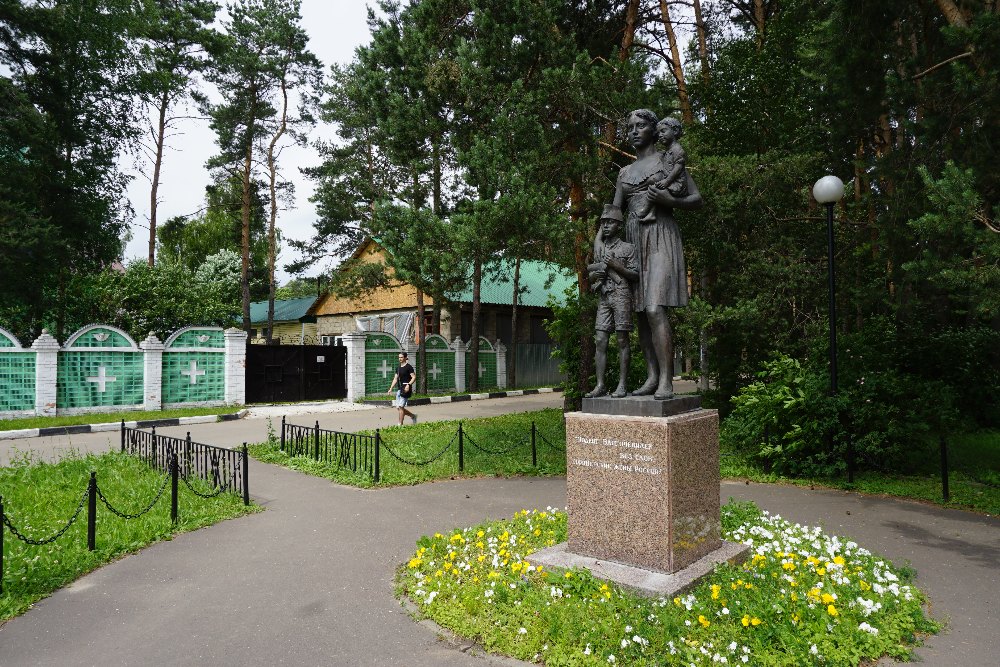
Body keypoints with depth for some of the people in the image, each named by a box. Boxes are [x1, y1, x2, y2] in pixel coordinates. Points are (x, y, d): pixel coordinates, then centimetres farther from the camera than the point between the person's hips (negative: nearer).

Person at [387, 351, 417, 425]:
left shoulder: (409, 367, -7)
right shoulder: (398, 368, 16)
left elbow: (414, 377, -14)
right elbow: (395, 379, 19)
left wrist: (408, 385, -27)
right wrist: (391, 388, 11)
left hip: (406, 389, -8)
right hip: (400, 389, 8)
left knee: (401, 407, -10)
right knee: (398, 407, 10)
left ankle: (400, 424, -1)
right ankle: (413, 416, 27)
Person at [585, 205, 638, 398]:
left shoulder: (627, 248, 4)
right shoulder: (600, 249, 19)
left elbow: (635, 275, -2)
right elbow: (591, 272, 23)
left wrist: (616, 265, -13)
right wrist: (595, 274, 0)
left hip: (621, 296, -5)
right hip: (603, 297, 5)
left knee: (622, 340, -4)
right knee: (601, 341, -2)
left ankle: (622, 385, -3)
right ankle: (600, 385, -1)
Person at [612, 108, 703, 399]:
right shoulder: (625, 172, 20)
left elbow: (697, 199, 4)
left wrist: (669, 200, -15)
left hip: (660, 238, -6)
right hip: (633, 241, 6)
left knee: (655, 310, -20)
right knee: (640, 312, 1)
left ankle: (666, 381, -19)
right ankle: (652, 376, 5)